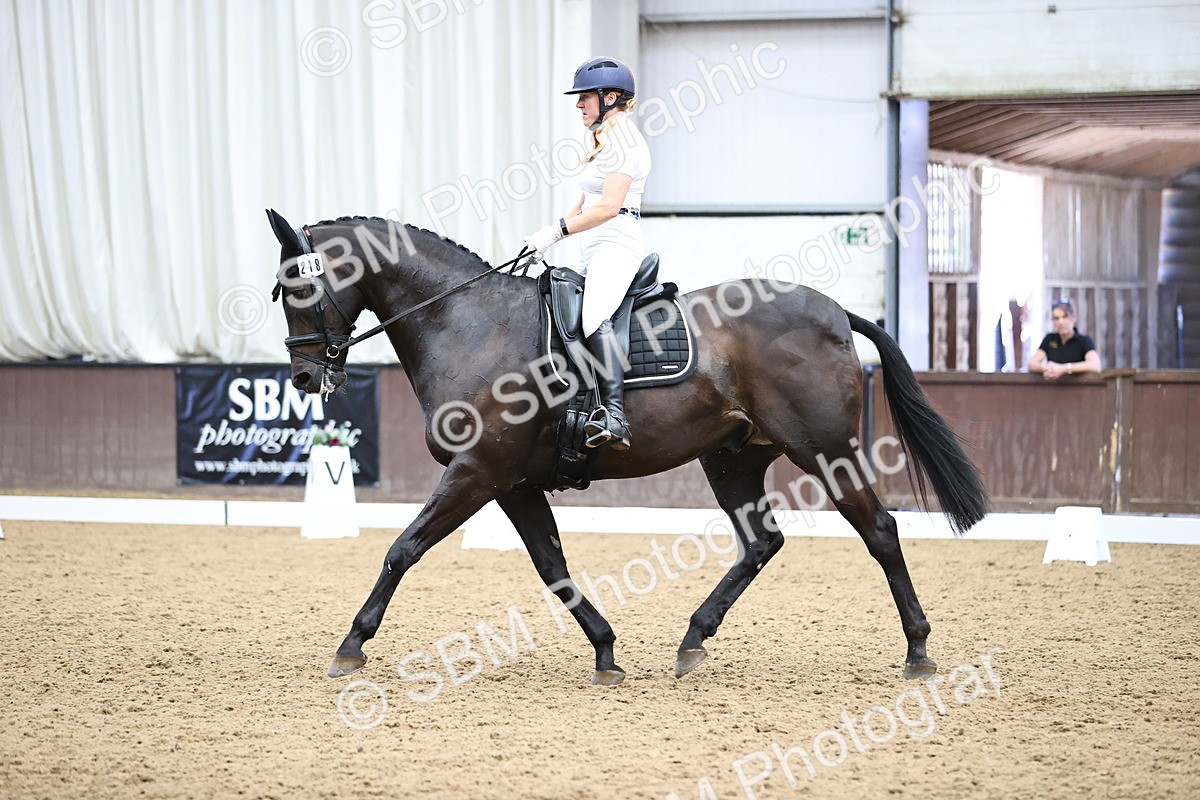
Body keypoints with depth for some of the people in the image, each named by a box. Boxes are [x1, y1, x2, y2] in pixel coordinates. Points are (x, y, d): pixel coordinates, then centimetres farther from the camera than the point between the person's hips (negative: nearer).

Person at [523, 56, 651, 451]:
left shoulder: (624, 142, -8)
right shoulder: (604, 142, 23)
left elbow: (608, 207, -19)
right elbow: (585, 205, 23)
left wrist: (556, 231, -20)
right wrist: (547, 235, 8)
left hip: (615, 245, -12)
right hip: (595, 253, 12)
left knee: (595, 316, -32)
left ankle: (614, 415, -47)